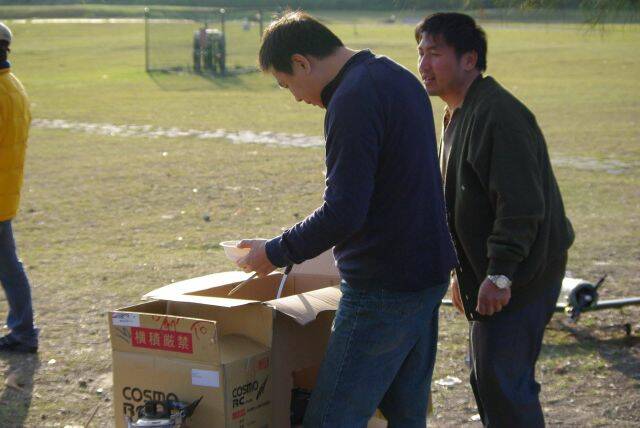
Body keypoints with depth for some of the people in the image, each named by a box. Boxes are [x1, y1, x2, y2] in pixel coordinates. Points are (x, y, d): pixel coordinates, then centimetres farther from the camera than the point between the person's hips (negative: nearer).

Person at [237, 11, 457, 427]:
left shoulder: (353, 100, -19)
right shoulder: (400, 78, 12)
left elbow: (343, 212, -25)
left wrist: (277, 252, -11)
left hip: (383, 291, -10)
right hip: (429, 274, 10)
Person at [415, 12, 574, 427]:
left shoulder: (499, 115, -19)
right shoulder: (459, 116, 15)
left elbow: (521, 203, -25)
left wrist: (499, 273, -25)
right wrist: (463, 272, 23)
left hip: (519, 279, -11)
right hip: (486, 274, 11)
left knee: (503, 382, -9)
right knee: (487, 379, 17)